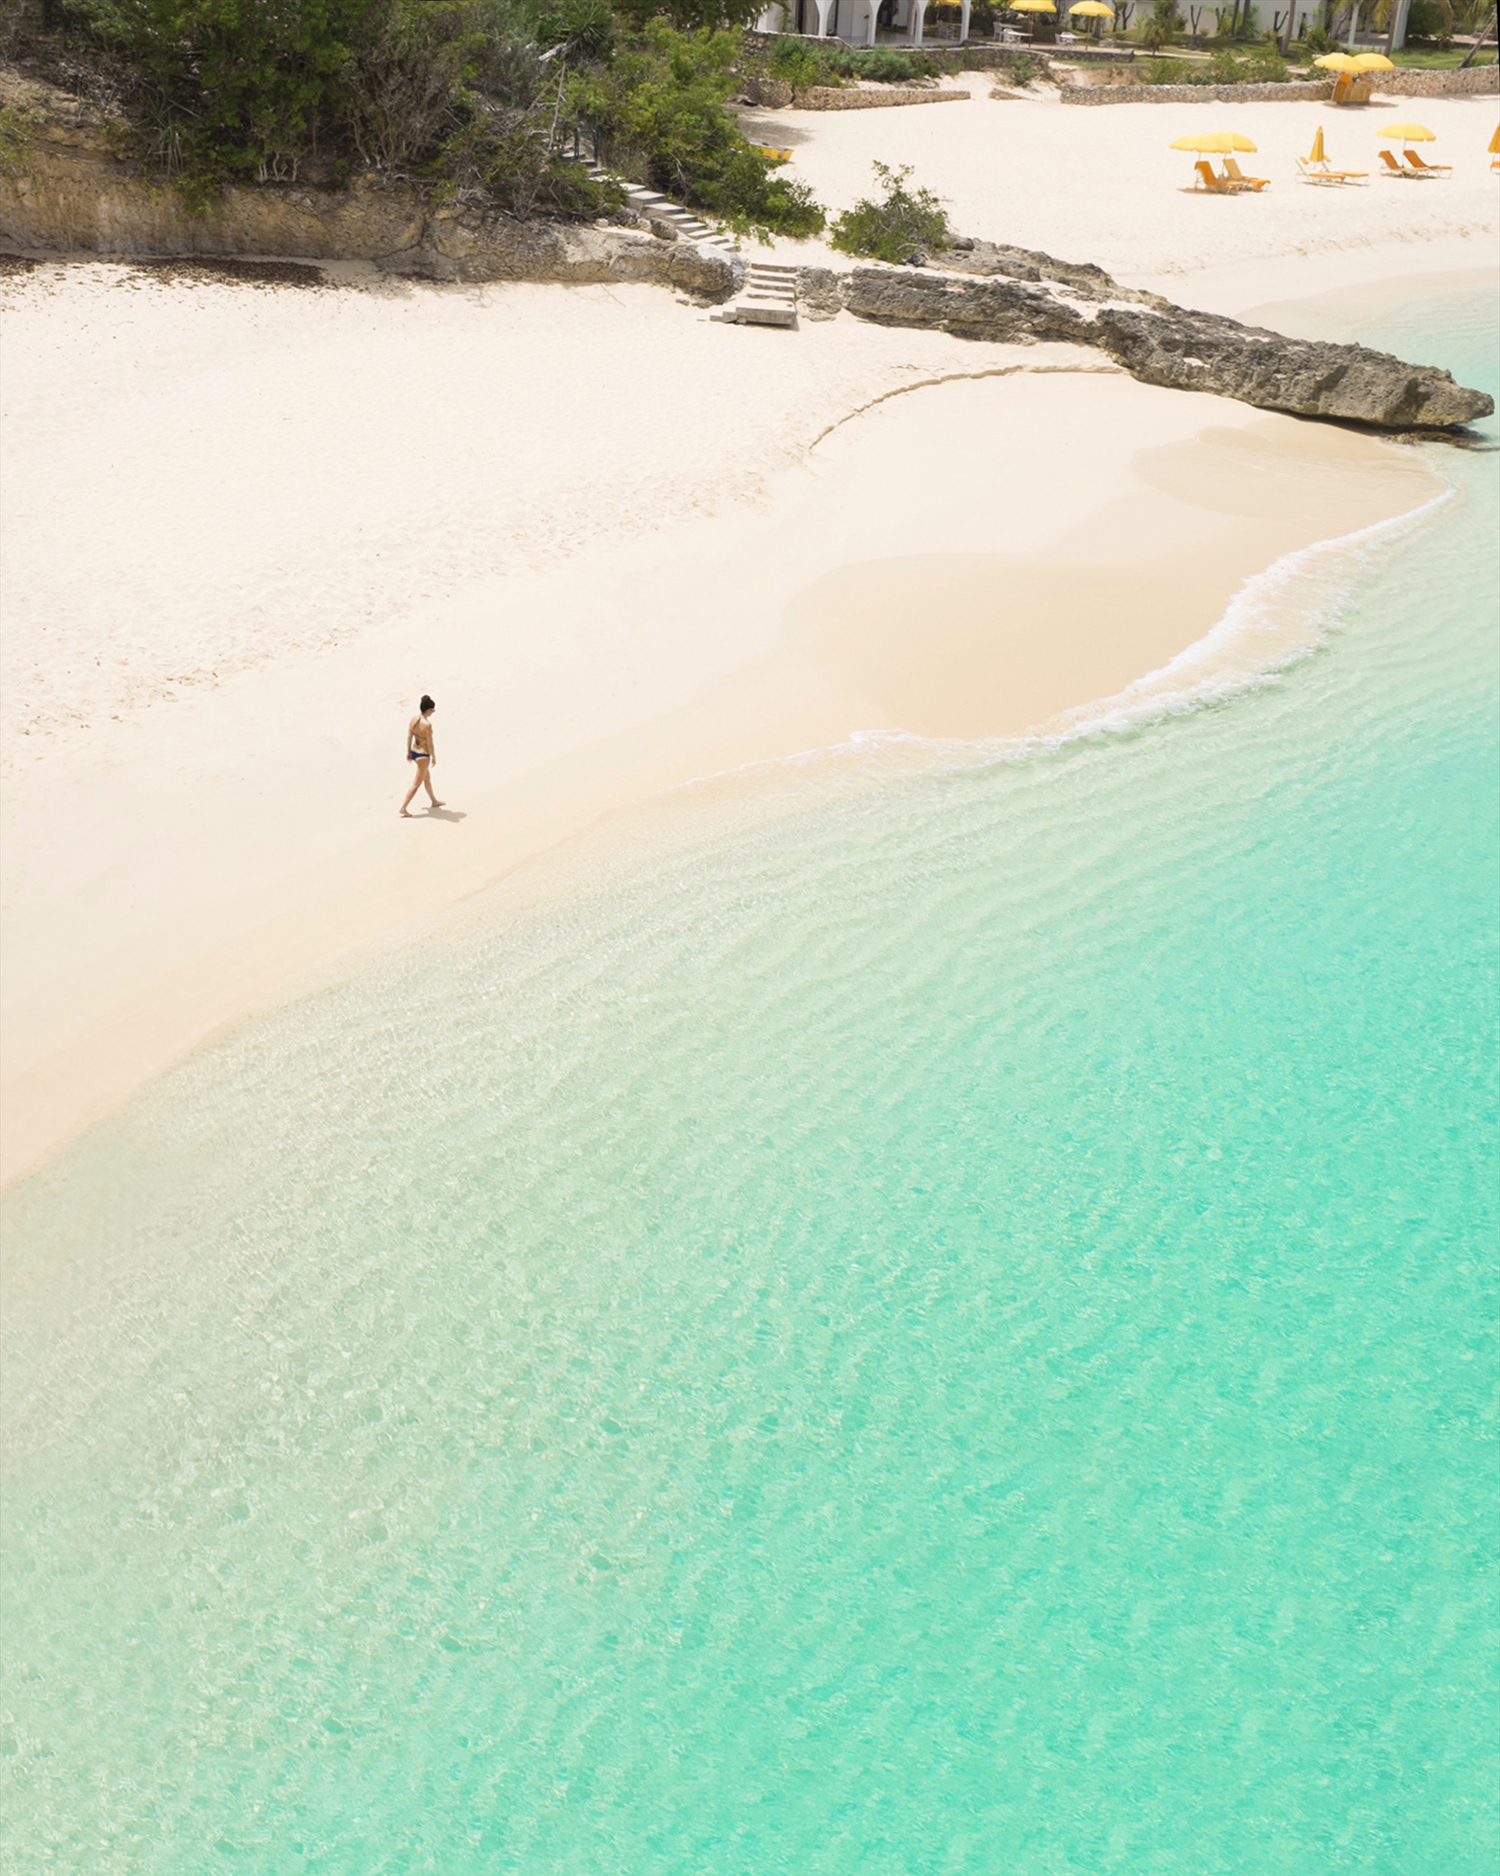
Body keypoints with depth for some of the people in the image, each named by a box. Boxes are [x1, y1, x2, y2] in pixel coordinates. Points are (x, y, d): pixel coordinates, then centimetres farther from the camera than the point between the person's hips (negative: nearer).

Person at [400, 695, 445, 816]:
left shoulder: (413, 719, -4)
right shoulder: (427, 724, -26)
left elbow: (409, 737, 3)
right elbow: (430, 744, -20)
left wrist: (408, 752, 13)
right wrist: (434, 757, -6)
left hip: (414, 751, 8)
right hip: (423, 755, -8)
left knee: (427, 777, 26)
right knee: (417, 783, 3)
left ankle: (434, 801, 43)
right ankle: (403, 807, 4)